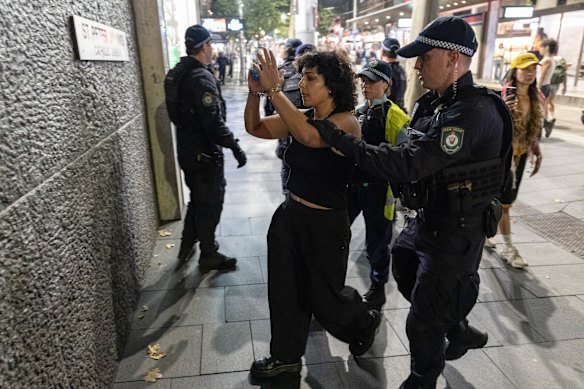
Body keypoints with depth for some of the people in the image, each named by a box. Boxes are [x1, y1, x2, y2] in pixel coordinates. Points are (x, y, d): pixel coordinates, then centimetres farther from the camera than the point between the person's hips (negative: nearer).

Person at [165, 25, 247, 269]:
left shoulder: (176, 73, 7)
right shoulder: (202, 78, -22)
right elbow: (214, 122, -29)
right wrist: (235, 146, -23)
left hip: (186, 150, 9)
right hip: (205, 153, -9)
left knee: (197, 198, 24)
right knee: (210, 204, 6)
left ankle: (187, 246, 37)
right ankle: (209, 255, 21)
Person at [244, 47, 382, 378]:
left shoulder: (347, 122, -18)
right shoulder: (301, 116, 2)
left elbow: (309, 136, -38)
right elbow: (255, 128, 1)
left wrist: (274, 89, -35)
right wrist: (255, 92, -15)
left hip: (326, 224, -6)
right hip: (289, 217, 6)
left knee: (324, 298, 14)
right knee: (285, 290, 16)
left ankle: (366, 321, 46)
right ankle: (287, 355, 39)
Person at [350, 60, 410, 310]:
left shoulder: (393, 116, -11)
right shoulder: (356, 112, 9)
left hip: (377, 189, -6)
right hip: (351, 184, 6)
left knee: (376, 243, 9)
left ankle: (377, 289, 32)